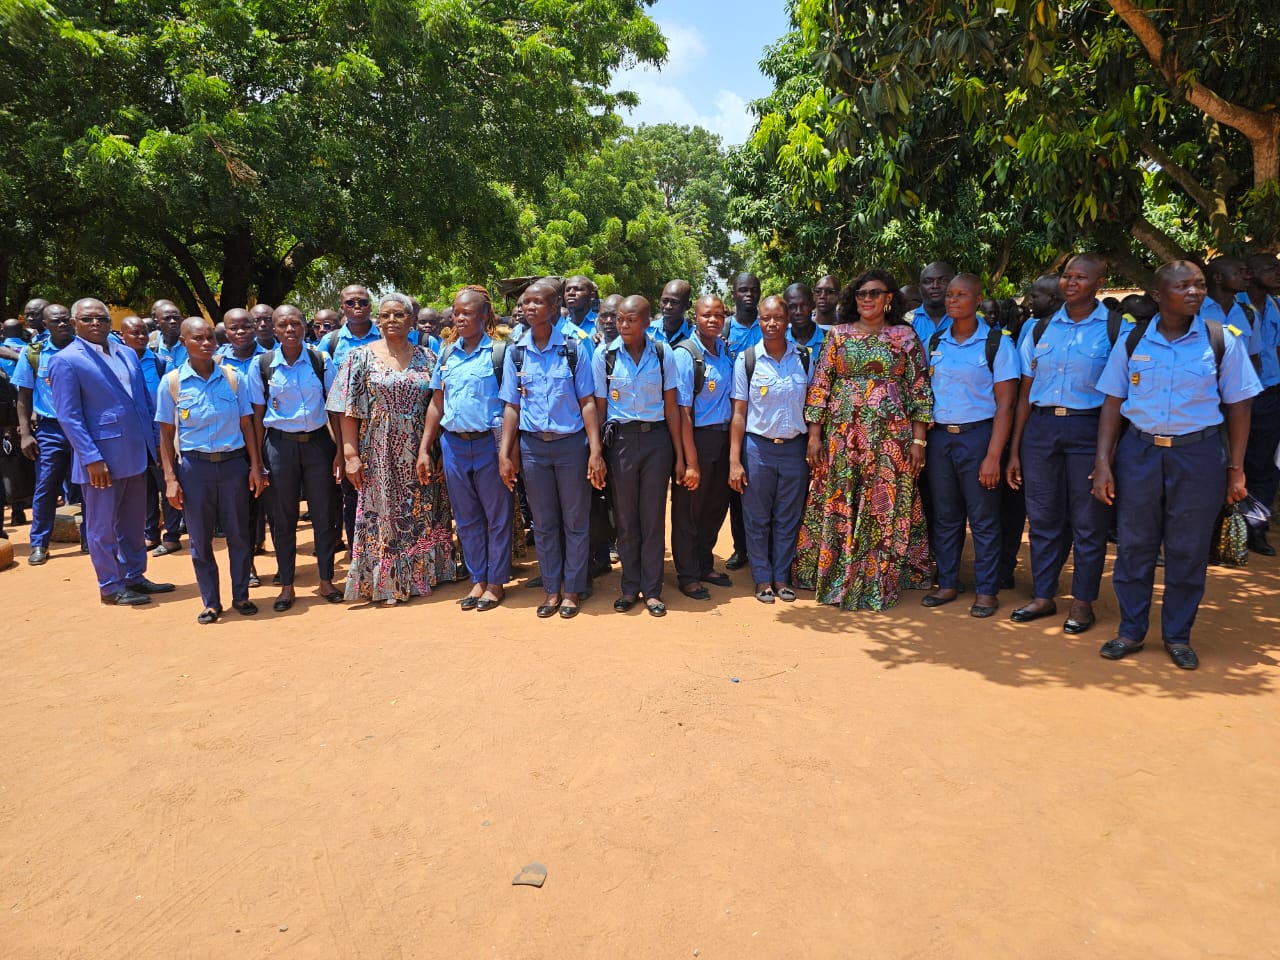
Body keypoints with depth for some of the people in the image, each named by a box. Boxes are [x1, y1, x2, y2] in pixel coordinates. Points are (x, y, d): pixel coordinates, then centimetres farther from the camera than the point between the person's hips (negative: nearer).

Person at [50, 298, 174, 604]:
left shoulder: (127, 353, 11)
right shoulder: (66, 360, -8)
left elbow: (146, 401, 15)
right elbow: (68, 416, -12)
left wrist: (157, 442, 9)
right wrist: (92, 458, -18)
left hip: (137, 453, 6)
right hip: (101, 458, -6)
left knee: (134, 522, 15)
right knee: (103, 526, 6)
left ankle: (134, 577, 28)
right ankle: (110, 587, 17)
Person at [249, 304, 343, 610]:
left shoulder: (321, 360, -1)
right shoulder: (261, 365, -2)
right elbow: (257, 414, 0)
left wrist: (340, 450, -3)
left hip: (318, 442, 0)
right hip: (280, 445, 0)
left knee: (324, 514, 7)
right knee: (283, 518, 8)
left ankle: (326, 580, 23)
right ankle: (287, 586, 22)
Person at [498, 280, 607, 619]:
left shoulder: (573, 350, -3)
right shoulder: (515, 353, 4)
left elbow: (587, 402, -5)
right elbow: (511, 406, 6)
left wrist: (595, 451, -12)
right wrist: (504, 454, -1)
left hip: (571, 443, -2)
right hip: (532, 445, 2)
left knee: (575, 521, 6)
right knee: (543, 523, 12)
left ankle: (571, 589, 21)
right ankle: (551, 589, 25)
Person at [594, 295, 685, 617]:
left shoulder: (663, 353, -1)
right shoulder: (604, 355, -2)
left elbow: (671, 406, 1)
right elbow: (599, 407, 1)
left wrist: (679, 456, 0)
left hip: (657, 437, 0)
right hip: (621, 438, 0)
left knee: (653, 517, 5)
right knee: (625, 517, 8)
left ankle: (652, 590, 17)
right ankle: (630, 587, 22)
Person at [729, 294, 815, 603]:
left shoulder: (804, 358, 2)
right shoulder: (746, 359, -3)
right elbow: (739, 413, -3)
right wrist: (734, 461, -7)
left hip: (794, 447, 2)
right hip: (758, 448, -1)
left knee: (788, 519, 9)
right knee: (757, 520, 7)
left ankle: (782, 577, 24)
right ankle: (762, 579, 21)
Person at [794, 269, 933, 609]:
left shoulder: (905, 336, 5)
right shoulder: (838, 335, 7)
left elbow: (920, 390, 3)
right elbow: (819, 386, 4)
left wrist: (918, 440, -3)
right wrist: (814, 435, -1)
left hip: (891, 437, -1)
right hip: (842, 435, 1)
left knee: (885, 507, 1)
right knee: (838, 507, 4)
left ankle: (880, 583, 12)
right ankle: (836, 580, 16)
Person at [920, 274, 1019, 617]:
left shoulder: (997, 342, -4)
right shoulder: (934, 342, 8)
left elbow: (1005, 404, -7)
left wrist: (993, 456, -14)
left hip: (977, 435, -4)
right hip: (939, 435, 4)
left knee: (984, 519, 3)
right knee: (944, 516, 11)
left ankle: (987, 591, 15)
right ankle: (947, 583, 23)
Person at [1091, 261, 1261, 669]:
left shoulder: (1222, 340, -1)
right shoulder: (1132, 342, 2)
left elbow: (1237, 407, 2)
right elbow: (1112, 403, 3)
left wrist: (1235, 469, -1)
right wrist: (1103, 462, -4)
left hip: (1199, 454, -1)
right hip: (1138, 451, 1)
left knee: (1188, 551, 7)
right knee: (1133, 545, 7)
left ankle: (1178, 636, 23)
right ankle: (1131, 631, 23)